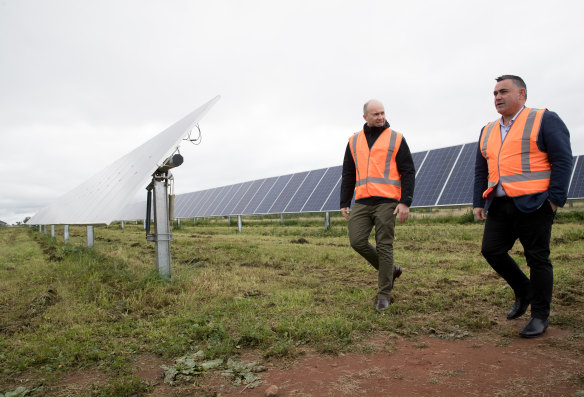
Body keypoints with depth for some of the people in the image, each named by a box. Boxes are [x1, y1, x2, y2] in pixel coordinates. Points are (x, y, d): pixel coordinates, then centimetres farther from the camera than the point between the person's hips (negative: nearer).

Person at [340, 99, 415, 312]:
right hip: (362, 202, 4)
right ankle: (390, 270, 18)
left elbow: (408, 172, 1)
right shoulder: (354, 141, 14)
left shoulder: (396, 139, 5)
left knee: (384, 246, -3)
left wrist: (405, 202, -10)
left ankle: (384, 294, 10)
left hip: (386, 201, -4)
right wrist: (344, 203, 11)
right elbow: (348, 175, 17)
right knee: (357, 240, -6)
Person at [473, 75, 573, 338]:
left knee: (537, 258, 1)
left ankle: (540, 316, 15)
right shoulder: (488, 131, 17)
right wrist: (478, 203, 10)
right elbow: (481, 171, 17)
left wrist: (556, 198, -13)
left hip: (533, 205, -6)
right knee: (491, 250, 3)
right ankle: (523, 292, 28)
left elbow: (563, 159, -7)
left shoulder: (544, 120, -1)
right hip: (500, 206, 6)